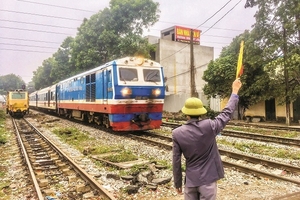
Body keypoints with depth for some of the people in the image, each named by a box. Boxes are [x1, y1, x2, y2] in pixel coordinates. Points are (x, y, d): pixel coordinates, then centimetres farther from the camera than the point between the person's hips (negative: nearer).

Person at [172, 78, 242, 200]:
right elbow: (227, 113, 0)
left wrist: (177, 183, 8)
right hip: (207, 180, -1)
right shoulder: (209, 126, -15)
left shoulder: (177, 133, -10)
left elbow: (176, 161, -5)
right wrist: (235, 91, 12)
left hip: (190, 180, 2)